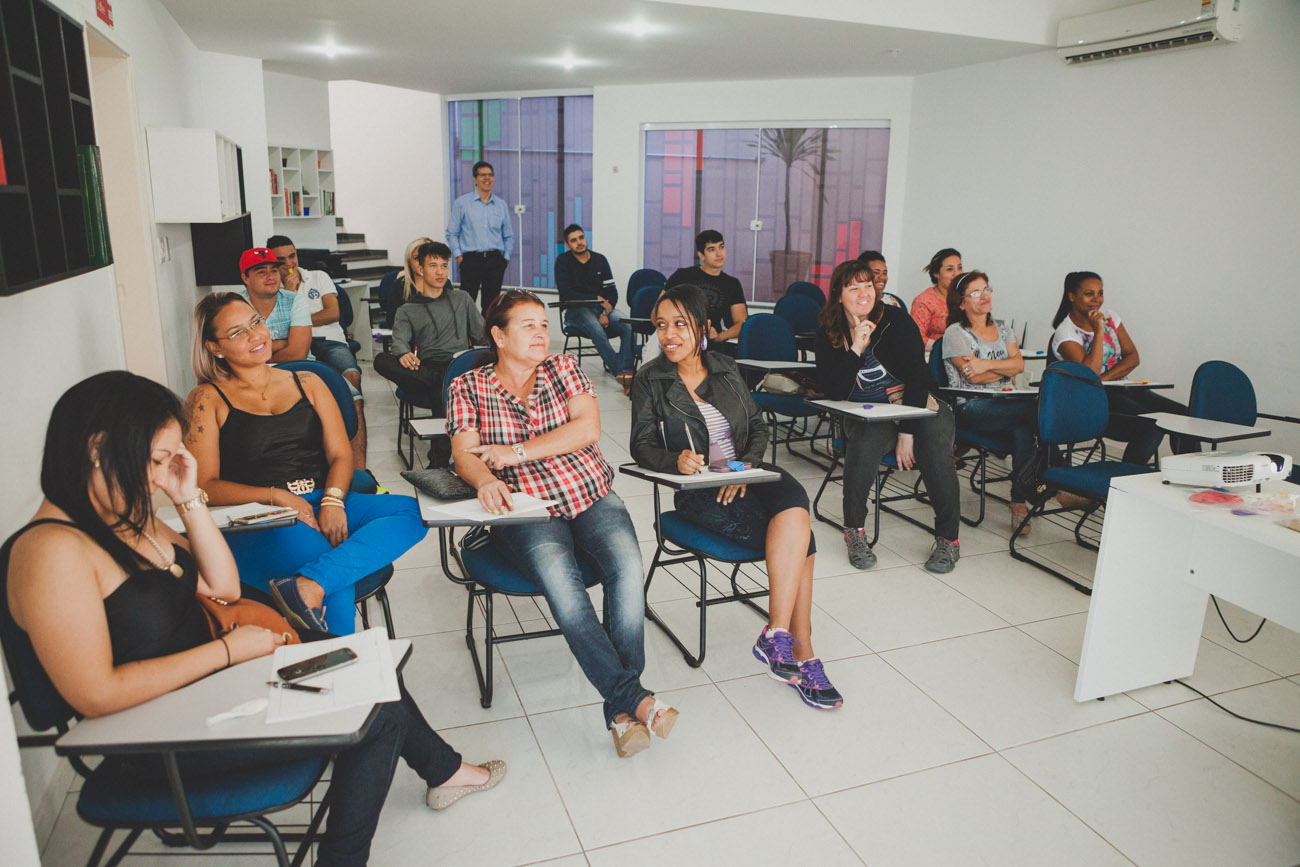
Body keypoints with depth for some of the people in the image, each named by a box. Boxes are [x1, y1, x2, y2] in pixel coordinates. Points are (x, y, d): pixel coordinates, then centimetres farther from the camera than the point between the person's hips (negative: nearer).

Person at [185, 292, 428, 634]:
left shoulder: (307, 384, 19)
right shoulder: (208, 400, 7)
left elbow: (341, 454, 11)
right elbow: (204, 486, -1)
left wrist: (332, 500, -10)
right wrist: (277, 497, -15)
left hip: (323, 507, 5)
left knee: (413, 512, -25)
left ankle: (310, 586, -37)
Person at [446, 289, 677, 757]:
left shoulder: (564, 368, 15)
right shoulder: (468, 386, 12)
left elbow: (588, 427, 0)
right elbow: (463, 455, -1)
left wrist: (517, 451, -8)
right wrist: (485, 478, -25)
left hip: (591, 494, 2)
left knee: (627, 566, -28)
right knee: (556, 571, -34)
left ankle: (621, 710, -26)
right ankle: (633, 696, -33)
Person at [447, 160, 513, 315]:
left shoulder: (502, 204, 12)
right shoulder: (462, 202, 4)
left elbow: (508, 236, 19)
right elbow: (452, 233, 5)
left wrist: (506, 256, 8)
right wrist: (458, 255, -4)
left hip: (495, 260, 3)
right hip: (471, 260, -3)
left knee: (491, 305, 4)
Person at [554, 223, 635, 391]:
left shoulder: (600, 260, 13)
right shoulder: (563, 261, 2)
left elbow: (612, 292, 9)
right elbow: (566, 294, -9)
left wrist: (605, 312, -11)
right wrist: (597, 299, -10)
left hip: (602, 307, 4)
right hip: (575, 310, -4)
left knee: (628, 326, -27)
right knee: (597, 329, -38)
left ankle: (626, 373, -37)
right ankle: (620, 372, -38)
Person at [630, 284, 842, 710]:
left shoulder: (725, 369, 14)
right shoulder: (649, 379, 4)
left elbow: (758, 427, 12)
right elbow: (642, 445, -2)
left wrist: (744, 467, -8)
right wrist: (676, 460, -24)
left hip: (747, 472, 4)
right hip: (697, 490, -4)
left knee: (794, 501, -32)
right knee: (797, 532, -27)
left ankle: (777, 635, -27)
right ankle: (801, 652, -21)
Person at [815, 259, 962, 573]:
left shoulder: (896, 320, -7)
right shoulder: (828, 335, -2)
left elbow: (918, 376, -10)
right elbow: (835, 393, -12)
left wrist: (907, 432, -18)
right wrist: (856, 349, -23)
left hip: (914, 404, 0)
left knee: (935, 451, -30)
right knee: (864, 444, -34)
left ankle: (948, 538, -12)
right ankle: (854, 530, -18)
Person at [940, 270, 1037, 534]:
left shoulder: (1002, 328, 20)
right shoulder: (955, 332, 2)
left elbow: (1019, 363, 4)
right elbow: (973, 377, -10)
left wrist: (988, 364, -13)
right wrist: (1006, 370, 1)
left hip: (1004, 403, 5)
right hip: (970, 408, -5)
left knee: (1023, 429, -31)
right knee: (1036, 408, -28)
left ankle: (1019, 502, -25)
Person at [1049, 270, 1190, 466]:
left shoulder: (1109, 316, 12)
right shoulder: (1065, 333, -8)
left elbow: (1133, 357, 7)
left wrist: (1104, 378, -11)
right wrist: (1098, 331, -18)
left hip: (1122, 389, 7)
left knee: (1183, 416, -13)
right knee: (1151, 427, -29)